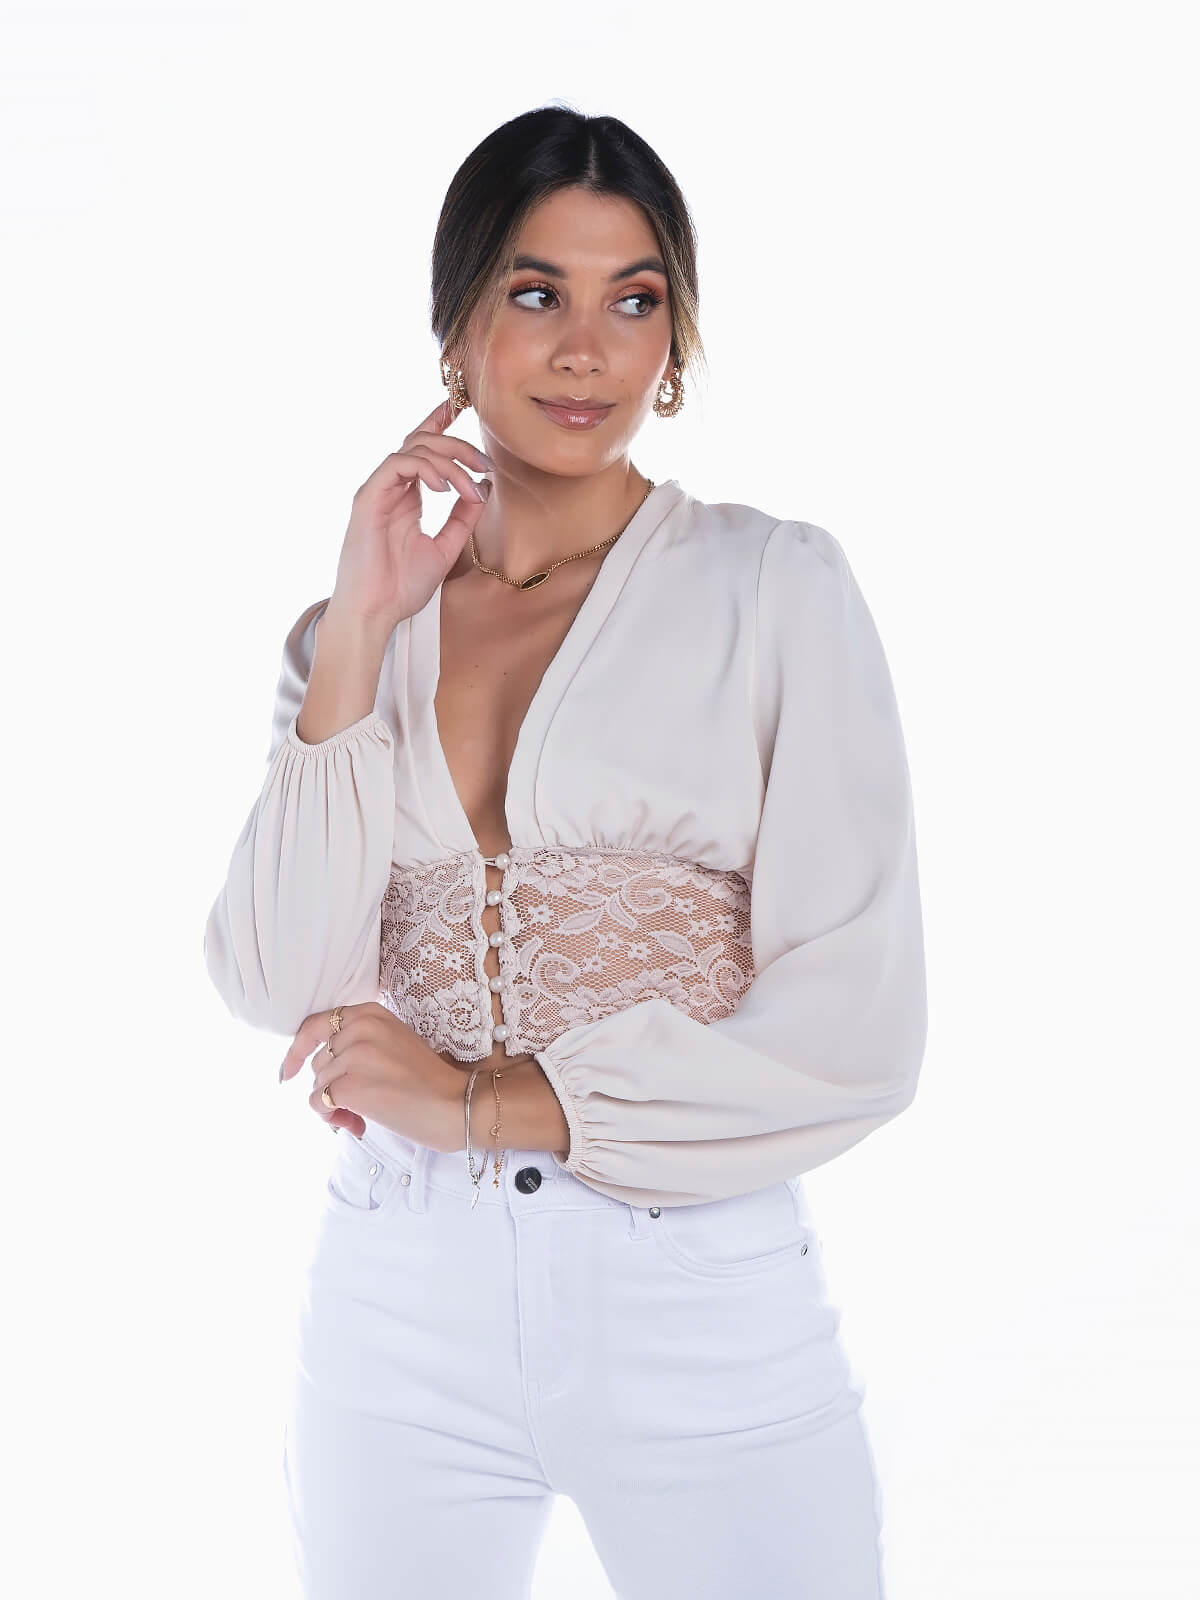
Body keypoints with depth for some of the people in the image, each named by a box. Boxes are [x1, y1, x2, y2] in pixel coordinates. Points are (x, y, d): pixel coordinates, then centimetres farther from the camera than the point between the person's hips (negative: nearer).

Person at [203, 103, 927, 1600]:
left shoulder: (776, 587, -3)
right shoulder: (349, 633, 6)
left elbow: (855, 1030, -10)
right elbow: (274, 984, -6)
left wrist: (484, 1099, -10)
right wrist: (360, 635, -9)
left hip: (701, 1303, -2)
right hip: (401, 1300, 3)